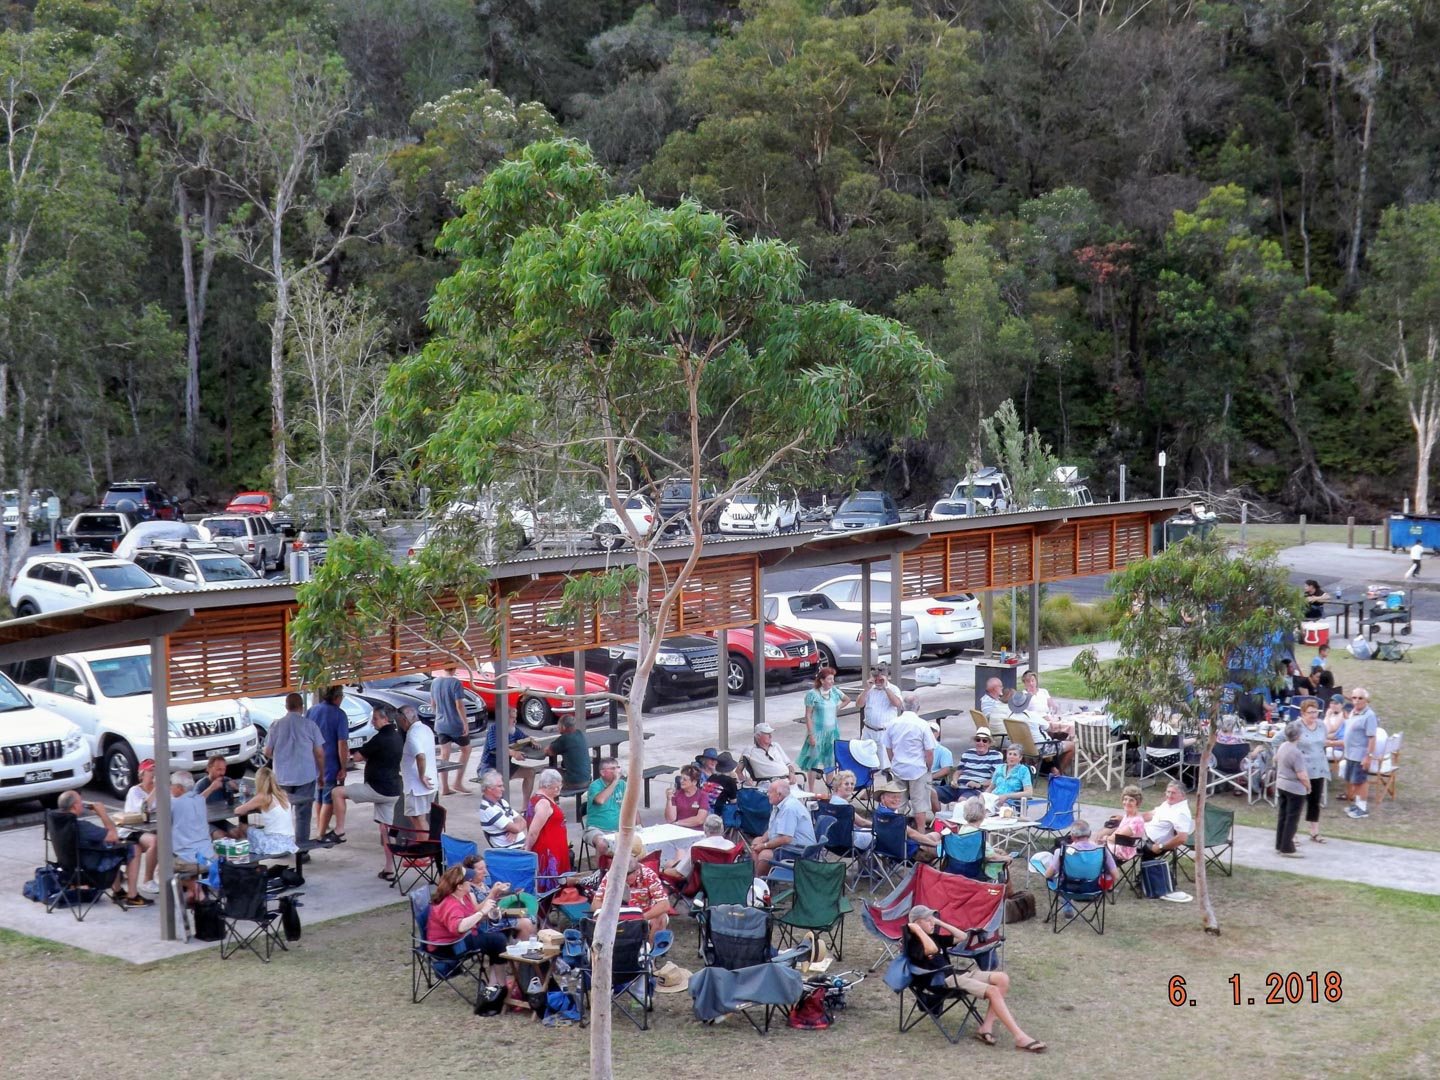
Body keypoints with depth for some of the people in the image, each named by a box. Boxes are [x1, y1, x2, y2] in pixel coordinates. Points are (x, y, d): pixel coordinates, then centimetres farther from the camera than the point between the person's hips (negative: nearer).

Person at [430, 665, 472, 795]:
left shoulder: (435, 683, 3)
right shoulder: (455, 683, -17)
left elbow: (432, 704, 12)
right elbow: (459, 705, -20)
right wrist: (465, 723, -14)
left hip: (441, 724, 5)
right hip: (456, 724, -5)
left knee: (444, 754, 9)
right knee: (466, 750, 13)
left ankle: (444, 787, 8)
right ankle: (458, 783, 8)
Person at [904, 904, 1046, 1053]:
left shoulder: (935, 937, 19)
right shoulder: (914, 944, -8)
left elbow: (962, 937, 23)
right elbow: (932, 949, -30)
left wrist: (941, 923, 16)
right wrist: (917, 929, -17)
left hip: (959, 973, 10)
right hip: (945, 981, -10)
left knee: (1002, 978, -6)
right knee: (993, 991, -23)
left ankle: (986, 1028, -11)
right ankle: (1021, 1038, -26)